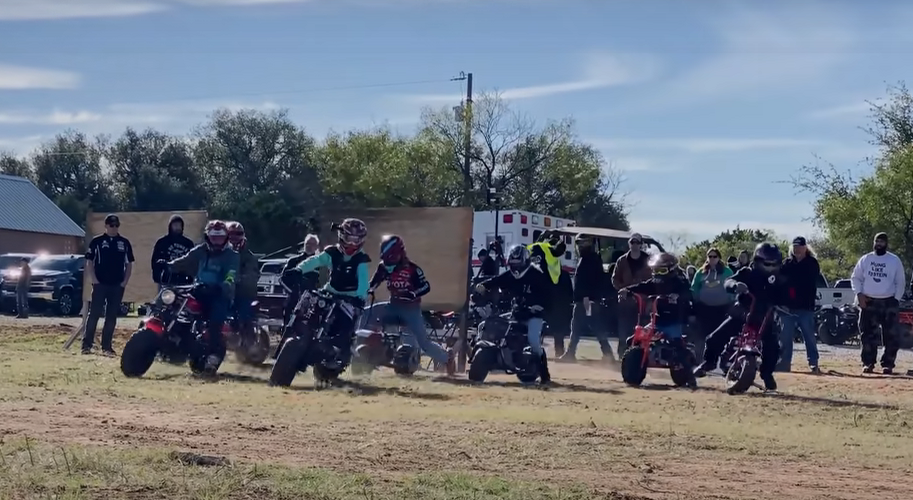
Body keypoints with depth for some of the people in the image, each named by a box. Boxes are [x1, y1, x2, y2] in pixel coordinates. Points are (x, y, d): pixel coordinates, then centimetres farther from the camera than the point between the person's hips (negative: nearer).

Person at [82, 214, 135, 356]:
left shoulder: (125, 243, 9)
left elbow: (129, 264, 13)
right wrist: (94, 280, -8)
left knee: (112, 317, 4)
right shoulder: (97, 241, 2)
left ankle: (106, 346, 9)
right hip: (100, 284, -3)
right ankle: (86, 345, -4)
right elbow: (89, 262, 2)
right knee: (94, 314, -6)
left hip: (117, 286, 3)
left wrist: (125, 282, 2)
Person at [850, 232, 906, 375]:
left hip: (889, 302, -1)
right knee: (867, 335, 2)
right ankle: (868, 363, 8)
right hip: (868, 302, 1)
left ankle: (887, 364, 4)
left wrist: (896, 300, -4)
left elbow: (900, 282, 5)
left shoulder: (895, 260, 2)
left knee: (890, 336, -2)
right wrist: (859, 294, -5)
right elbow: (855, 278, 8)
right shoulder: (865, 259, 6)